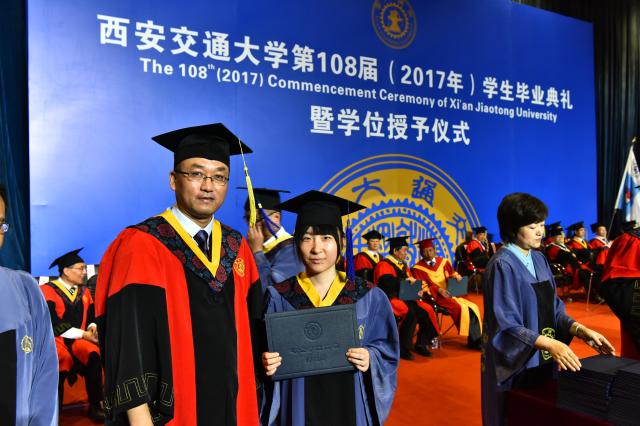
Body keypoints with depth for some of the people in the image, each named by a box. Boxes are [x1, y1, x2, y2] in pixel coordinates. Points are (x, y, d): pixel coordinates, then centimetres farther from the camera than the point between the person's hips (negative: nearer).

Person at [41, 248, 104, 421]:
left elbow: (91, 317, 12)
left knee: (95, 352, -28)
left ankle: (95, 405, -19)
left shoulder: (84, 292, 14)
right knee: (62, 358, -36)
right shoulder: (47, 291, -6)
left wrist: (94, 328, -11)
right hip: (53, 339, -4)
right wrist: (83, 334, -17)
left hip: (78, 340, 4)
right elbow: (54, 324, -15)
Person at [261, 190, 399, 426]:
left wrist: (371, 358, -16)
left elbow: (387, 350, 2)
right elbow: (265, 354, -1)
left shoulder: (369, 297, -5)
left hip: (350, 404, 1)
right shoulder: (278, 297, -6)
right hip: (298, 406, 0)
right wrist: (267, 364, -20)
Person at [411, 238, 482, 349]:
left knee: (473, 307, -10)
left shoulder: (443, 262, 8)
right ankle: (472, 340, -12)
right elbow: (422, 288, -8)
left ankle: (477, 339, -6)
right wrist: (438, 290, -22)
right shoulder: (418, 268, -6)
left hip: (450, 293, 6)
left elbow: (452, 274, 16)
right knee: (461, 308, -25)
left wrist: (456, 277, -8)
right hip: (435, 296, -6)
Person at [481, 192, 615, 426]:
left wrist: (581, 330, -8)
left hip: (542, 360, 7)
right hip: (515, 362, -7)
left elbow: (552, 308, 8)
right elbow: (505, 325, -22)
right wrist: (550, 344, -31)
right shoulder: (502, 265, -18)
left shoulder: (539, 259, 5)